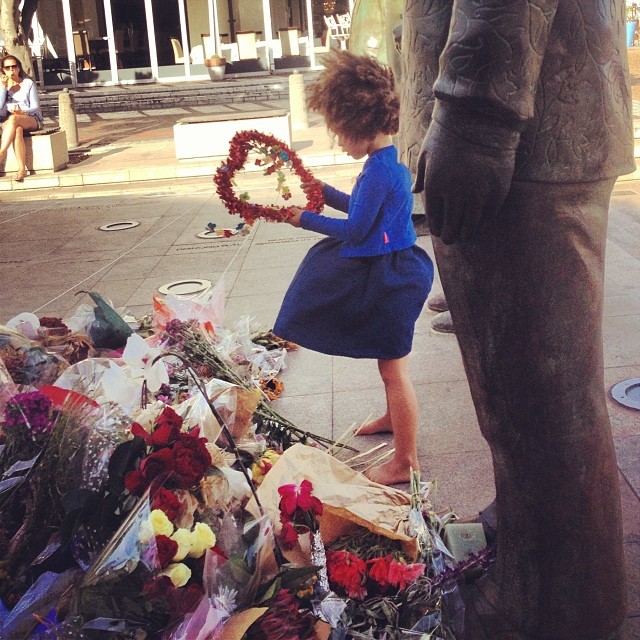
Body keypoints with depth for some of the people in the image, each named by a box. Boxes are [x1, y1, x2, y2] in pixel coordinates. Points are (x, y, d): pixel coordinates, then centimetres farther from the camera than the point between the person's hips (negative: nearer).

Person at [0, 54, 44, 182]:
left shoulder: (28, 83, 4)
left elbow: (35, 107, -1)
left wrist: (23, 111, -21)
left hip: (31, 119, -1)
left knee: (13, 119, -37)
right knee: (17, 130, -37)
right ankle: (22, 168, -44)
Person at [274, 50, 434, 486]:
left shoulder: (379, 170, -24)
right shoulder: (390, 160, 8)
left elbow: (355, 229, -21)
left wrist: (305, 219, -12)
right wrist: (324, 192, 17)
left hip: (387, 278, -10)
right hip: (390, 269, 10)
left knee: (394, 368, -2)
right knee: (390, 361, 28)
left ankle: (405, 462, 9)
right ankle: (395, 417, 49)